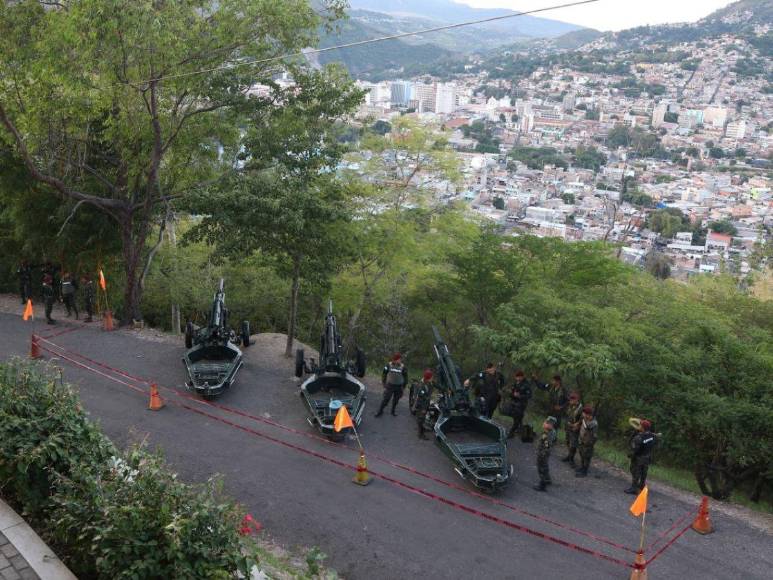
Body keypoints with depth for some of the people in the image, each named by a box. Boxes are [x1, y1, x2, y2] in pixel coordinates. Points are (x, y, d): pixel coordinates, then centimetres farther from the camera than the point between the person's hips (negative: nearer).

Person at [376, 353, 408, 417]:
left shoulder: (402, 367, -7)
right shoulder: (389, 365, -9)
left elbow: (405, 377, 5)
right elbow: (384, 375, 2)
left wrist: (403, 387, 5)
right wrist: (384, 384, 0)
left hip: (399, 387, 2)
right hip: (390, 385, -2)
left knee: (396, 400, 14)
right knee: (386, 399, -4)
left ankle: (393, 411, 33)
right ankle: (380, 411, 10)